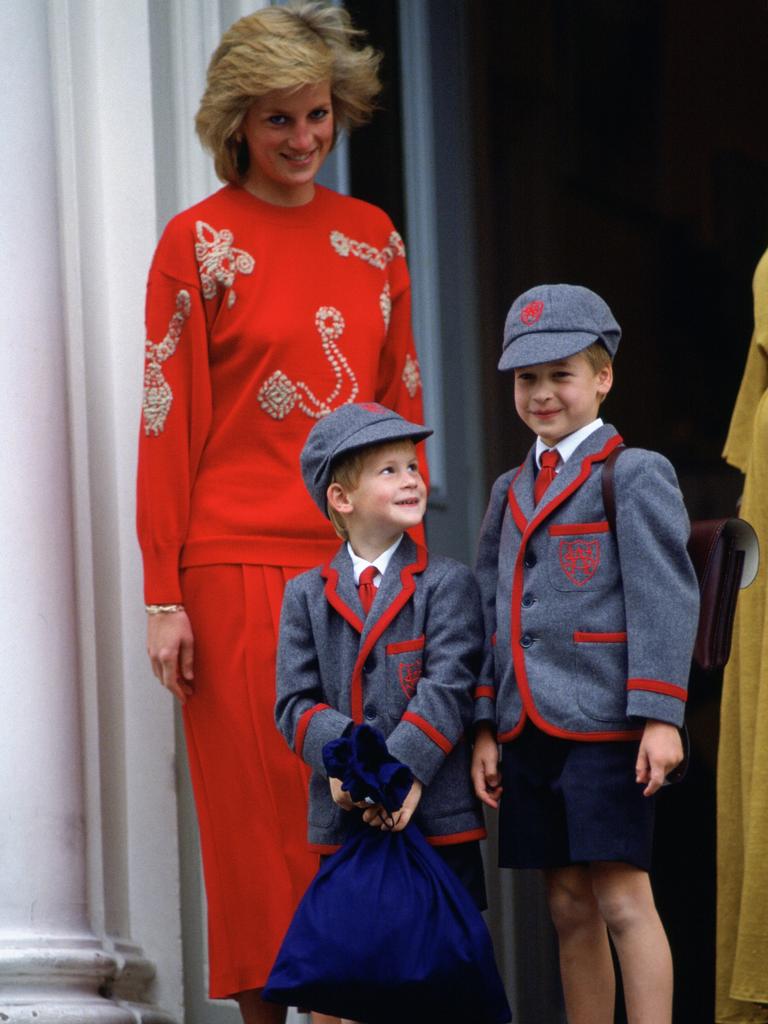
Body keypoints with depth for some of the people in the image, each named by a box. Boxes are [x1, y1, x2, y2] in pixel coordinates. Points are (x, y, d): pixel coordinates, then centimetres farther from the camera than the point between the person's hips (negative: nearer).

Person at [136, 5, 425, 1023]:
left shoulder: (373, 237, 12)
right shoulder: (199, 241, -2)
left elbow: (402, 410, 15)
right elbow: (167, 421, -4)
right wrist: (164, 594, -8)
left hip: (361, 561, 4)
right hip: (242, 565, -4)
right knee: (260, 805, -1)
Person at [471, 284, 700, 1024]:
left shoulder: (635, 476, -2)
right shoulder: (508, 491, 17)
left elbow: (666, 598, -9)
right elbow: (490, 611, 17)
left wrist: (660, 716, -16)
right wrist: (484, 727, 10)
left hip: (604, 726, -6)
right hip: (527, 731, 6)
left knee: (622, 899, -9)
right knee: (569, 909, 7)